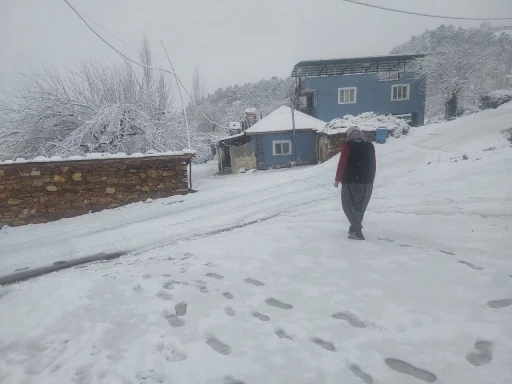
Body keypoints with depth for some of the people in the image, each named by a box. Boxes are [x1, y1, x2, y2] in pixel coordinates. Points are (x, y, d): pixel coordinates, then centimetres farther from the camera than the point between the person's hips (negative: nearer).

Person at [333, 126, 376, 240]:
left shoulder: (347, 146, -9)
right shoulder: (370, 146, 6)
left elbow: (342, 164, -11)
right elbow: (373, 165, 10)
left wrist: (338, 179, -2)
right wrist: (370, 180, 20)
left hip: (350, 182, -5)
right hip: (366, 182, 5)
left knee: (349, 205, 3)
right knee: (360, 206, 16)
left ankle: (357, 231, -10)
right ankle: (355, 228, 29)